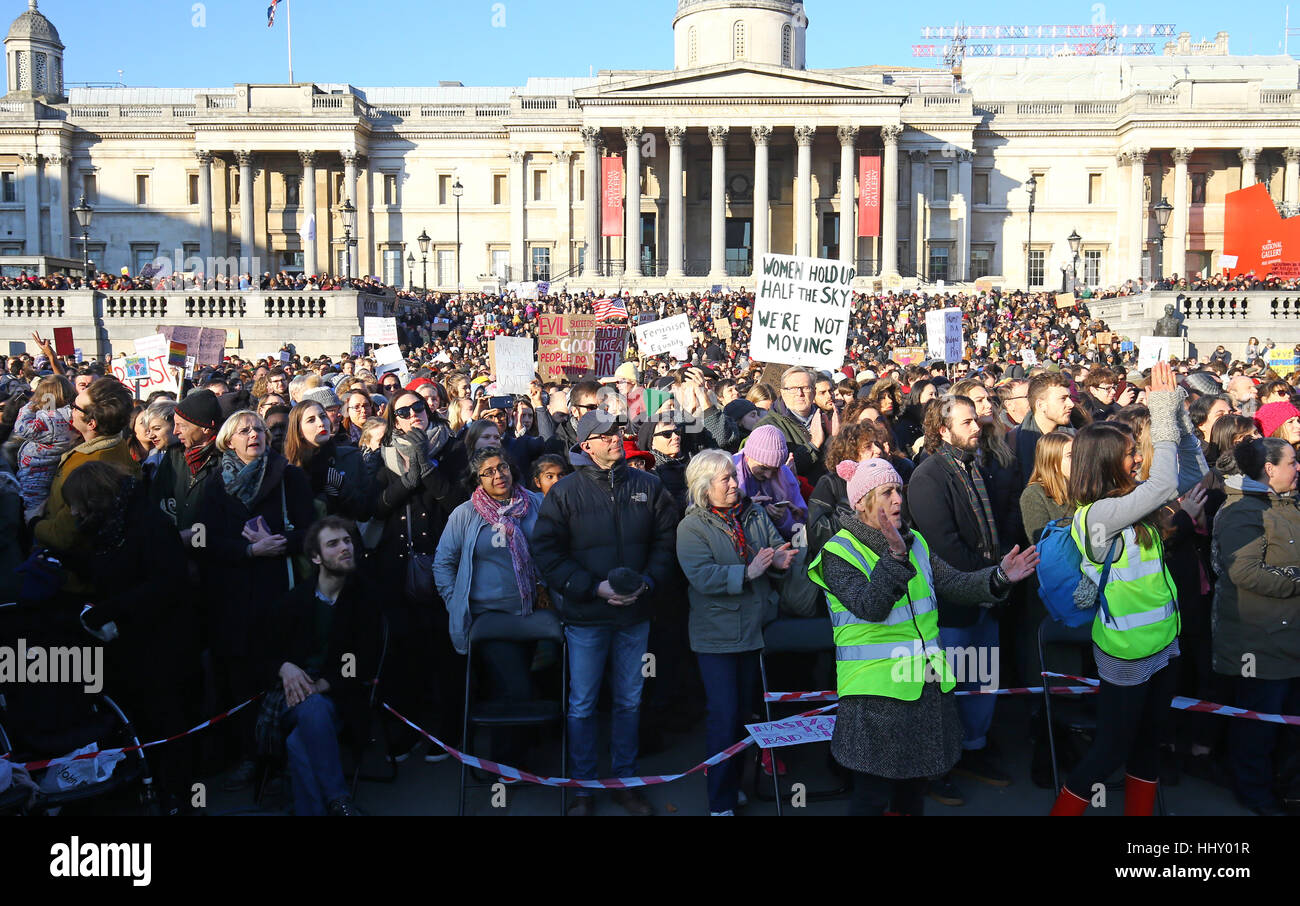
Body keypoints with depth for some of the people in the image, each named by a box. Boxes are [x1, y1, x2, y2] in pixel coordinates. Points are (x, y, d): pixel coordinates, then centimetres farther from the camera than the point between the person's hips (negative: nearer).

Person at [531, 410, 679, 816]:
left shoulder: (648, 486, 1)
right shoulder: (566, 491, -7)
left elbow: (665, 540, 6)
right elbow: (547, 551, -9)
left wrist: (649, 581, -10)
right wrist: (593, 588, -17)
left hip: (635, 614, 3)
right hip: (586, 615, -3)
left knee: (629, 702, 15)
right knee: (582, 705, 7)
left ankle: (625, 780, 30)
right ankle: (583, 787, 22)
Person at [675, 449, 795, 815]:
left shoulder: (754, 514, 5)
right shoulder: (692, 527, -9)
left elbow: (778, 547, 3)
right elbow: (702, 576, -21)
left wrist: (780, 562, -20)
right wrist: (748, 572, -27)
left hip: (754, 628, 5)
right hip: (717, 635, -5)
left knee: (743, 712, 17)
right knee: (724, 718, -3)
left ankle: (733, 782, 33)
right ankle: (721, 802, 9)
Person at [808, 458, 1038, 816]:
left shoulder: (914, 542, 11)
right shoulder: (839, 552, -11)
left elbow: (954, 584, 6)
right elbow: (871, 607, -23)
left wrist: (999, 576, -10)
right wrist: (895, 556, -33)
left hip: (925, 685, 7)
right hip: (877, 690, -7)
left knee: (913, 787, 17)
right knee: (873, 793, 0)